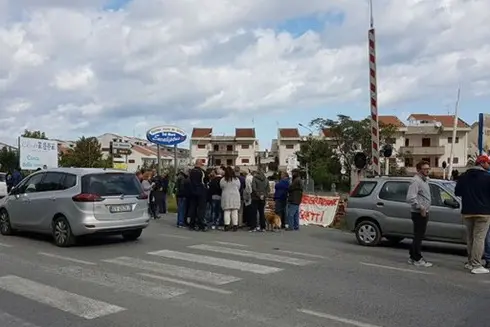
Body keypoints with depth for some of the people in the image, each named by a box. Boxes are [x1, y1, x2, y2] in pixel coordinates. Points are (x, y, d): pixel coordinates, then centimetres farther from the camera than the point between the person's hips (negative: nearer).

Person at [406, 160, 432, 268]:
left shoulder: (425, 180, 17)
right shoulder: (416, 180, -15)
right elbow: (410, 198, -24)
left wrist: (426, 209, 15)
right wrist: (420, 208, -19)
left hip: (424, 212, 10)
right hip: (418, 213, -10)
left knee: (419, 236, 15)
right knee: (418, 236, -5)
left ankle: (412, 257, 23)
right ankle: (418, 259, 1)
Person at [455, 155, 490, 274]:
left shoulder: (463, 177, 7)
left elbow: (457, 192, 13)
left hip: (467, 212, 6)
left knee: (470, 238, 15)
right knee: (479, 238, -5)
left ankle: (471, 262, 21)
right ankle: (476, 265, -8)